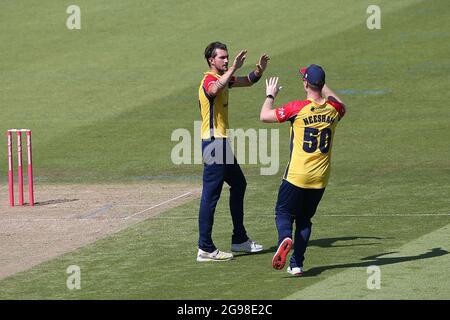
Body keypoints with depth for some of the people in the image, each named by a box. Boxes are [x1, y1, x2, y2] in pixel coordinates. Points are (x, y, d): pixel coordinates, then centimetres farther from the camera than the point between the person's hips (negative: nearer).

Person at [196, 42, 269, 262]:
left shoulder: (224, 78, 15)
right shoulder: (209, 80, -15)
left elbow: (248, 81, 26)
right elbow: (214, 90, -40)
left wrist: (259, 70, 5)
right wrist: (233, 69, -42)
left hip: (221, 142, 11)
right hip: (213, 142, -11)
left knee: (239, 184, 20)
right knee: (211, 194, -10)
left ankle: (240, 239, 30)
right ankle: (205, 249, -11)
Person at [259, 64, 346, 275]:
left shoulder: (298, 108, -13)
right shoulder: (333, 109, 0)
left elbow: (264, 116, -4)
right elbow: (342, 107, 28)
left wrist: (270, 96, 14)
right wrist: (324, 87, 33)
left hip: (296, 176, -4)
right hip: (321, 178, 4)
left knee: (284, 213, 9)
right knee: (304, 219, 16)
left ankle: (285, 238, -24)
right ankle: (297, 264, 8)